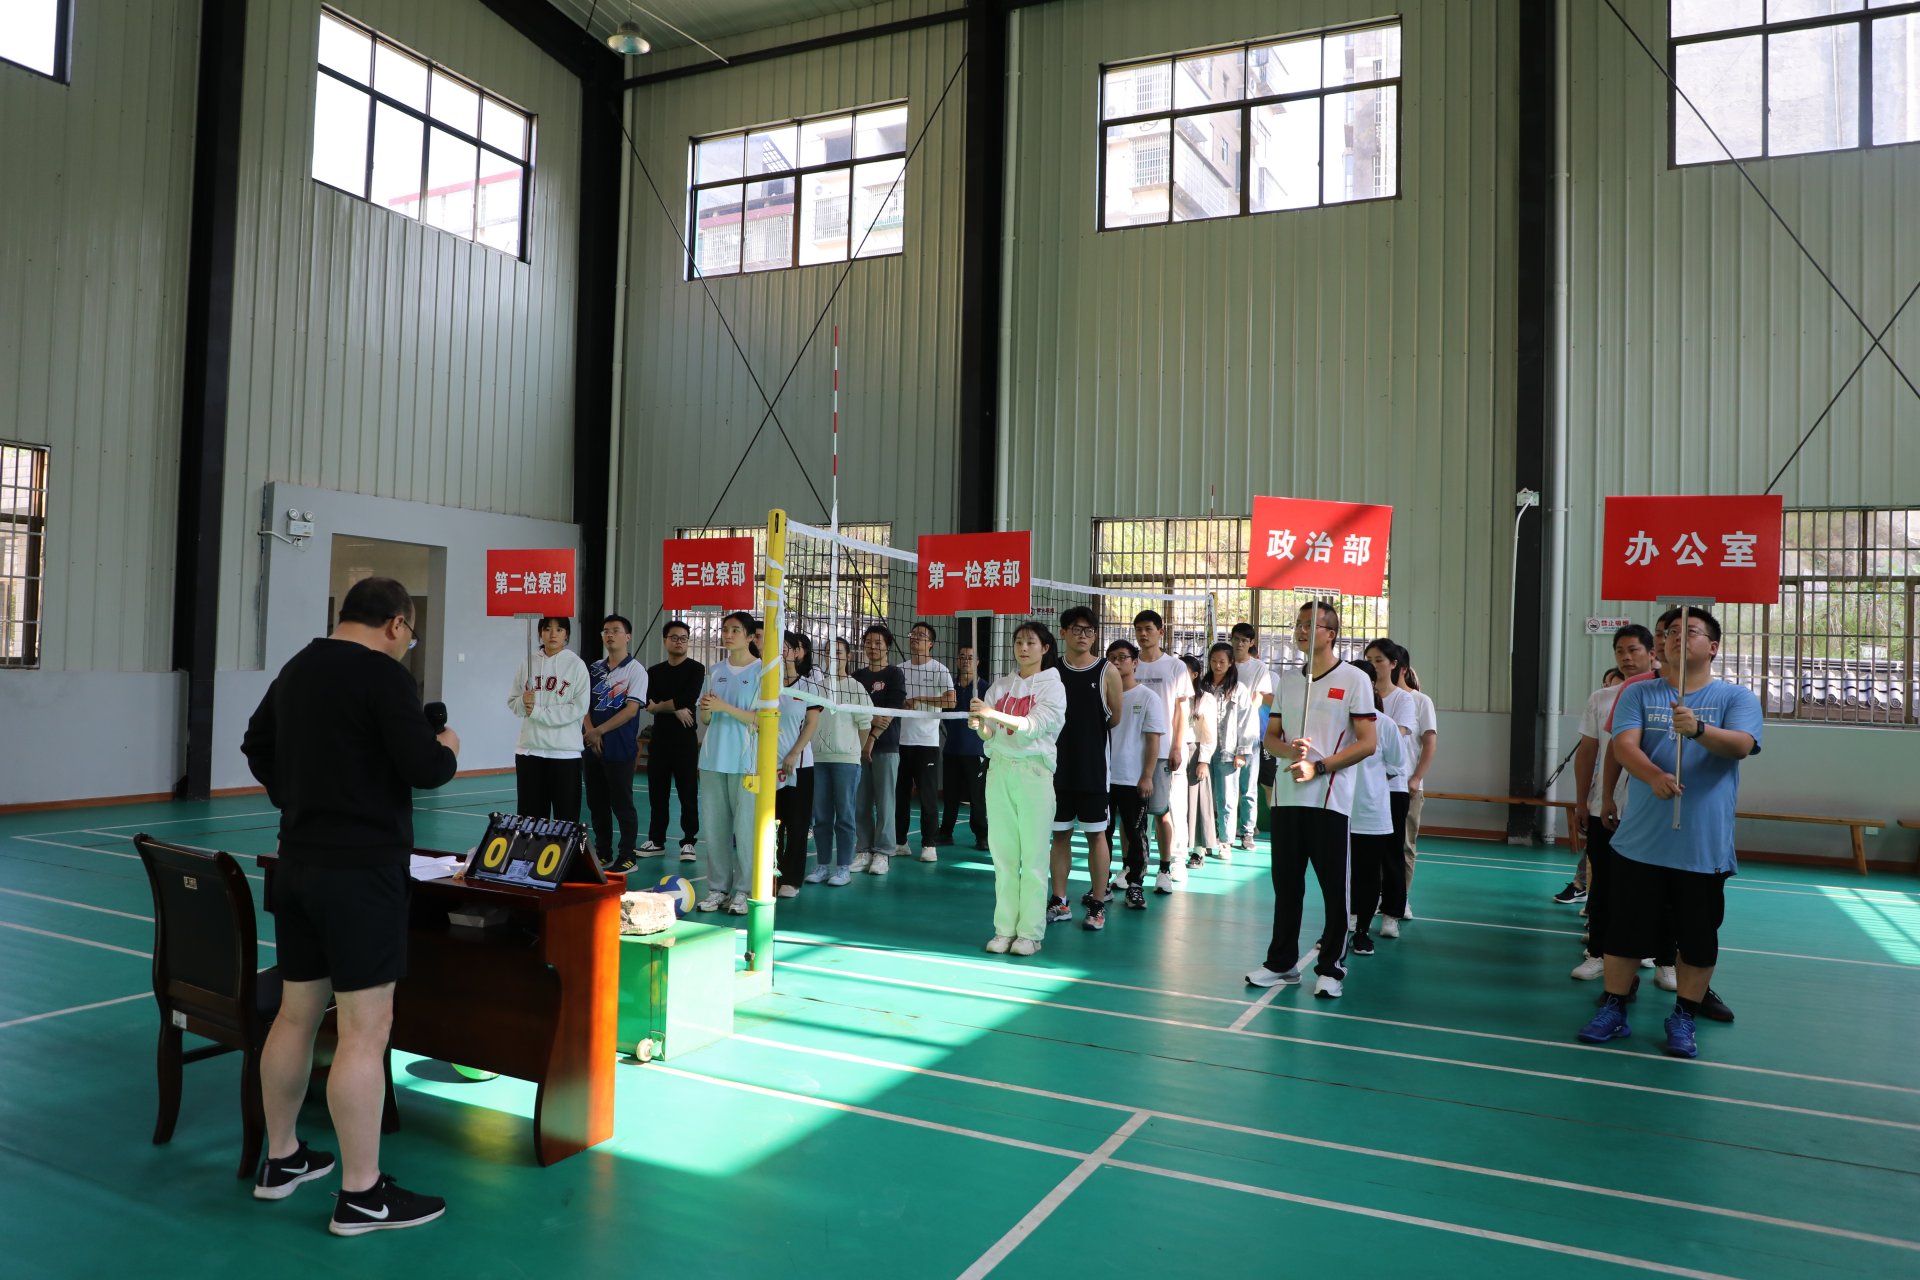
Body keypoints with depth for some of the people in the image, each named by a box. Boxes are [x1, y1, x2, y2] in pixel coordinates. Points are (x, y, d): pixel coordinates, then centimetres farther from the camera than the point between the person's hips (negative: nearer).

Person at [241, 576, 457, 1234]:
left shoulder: (296, 669, 11)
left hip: (296, 864, 9)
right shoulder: (385, 676, -15)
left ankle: (281, 1160, 33)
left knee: (296, 1013, 19)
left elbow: (257, 746, 24)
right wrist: (447, 749, 0)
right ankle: (361, 1194, 4)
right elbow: (424, 769, -21)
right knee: (365, 1030, -3)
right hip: (363, 870, -9)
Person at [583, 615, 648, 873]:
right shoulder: (595, 669, 12)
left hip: (619, 749, -6)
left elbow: (631, 708, -14)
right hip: (591, 748, 6)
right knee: (596, 803, 12)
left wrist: (599, 730, -14)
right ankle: (602, 851, 23)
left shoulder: (635, 670, -6)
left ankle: (628, 856, 7)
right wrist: (590, 732, -8)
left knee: (622, 804, -2)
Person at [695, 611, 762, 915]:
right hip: (713, 759, 5)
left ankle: (743, 891, 4)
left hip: (746, 761, -5)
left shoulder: (763, 671, -2)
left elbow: (762, 719, -9)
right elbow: (704, 718, 16)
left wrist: (725, 707, -17)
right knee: (713, 825, 6)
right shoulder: (715, 670, 14)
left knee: (745, 828, -4)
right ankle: (717, 888, 15)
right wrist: (706, 709, -7)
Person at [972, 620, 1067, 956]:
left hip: (1034, 772, -4)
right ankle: (1004, 929, 12)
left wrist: (993, 713, -25)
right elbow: (990, 734, 10)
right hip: (999, 769, 4)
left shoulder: (1053, 686, 0)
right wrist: (980, 725, -13)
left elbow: (1033, 726, -15)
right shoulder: (1000, 686, 14)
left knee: (1034, 858, -3)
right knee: (1002, 855, 5)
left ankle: (1030, 932, 4)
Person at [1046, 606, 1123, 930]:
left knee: (1096, 833, 2)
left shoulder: (1107, 671, -2)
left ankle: (1097, 904, 11)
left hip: (1093, 766, -2)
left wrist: (1089, 731, 6)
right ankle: (1059, 903, 17)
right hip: (1058, 764, 3)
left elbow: (1116, 718, 4)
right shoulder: (1050, 671, 5)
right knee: (1060, 833, 8)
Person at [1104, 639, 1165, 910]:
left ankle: (1135, 886, 11)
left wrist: (1147, 777, -11)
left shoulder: (1148, 698, -2)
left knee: (1135, 834, 2)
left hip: (1133, 780, -3)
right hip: (1103, 777, 3)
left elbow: (1153, 741, -4)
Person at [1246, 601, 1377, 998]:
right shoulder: (1286, 679, 13)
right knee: (1286, 883, 10)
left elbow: (1366, 743, -7)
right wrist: (1290, 749, -8)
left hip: (1330, 800, -5)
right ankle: (1282, 963, 22)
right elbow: (1271, 735, 15)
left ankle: (1331, 968, 14)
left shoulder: (1354, 679, -3)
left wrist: (1317, 767, -15)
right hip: (1286, 797, 5)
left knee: (1335, 887, 1)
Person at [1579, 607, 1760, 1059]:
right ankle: (1613, 1011, 20)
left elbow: (1742, 744, -15)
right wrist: (1654, 776, -29)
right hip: (1640, 844, 1)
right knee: (1626, 930, 6)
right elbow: (1624, 744, -9)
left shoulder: (1737, 697, 3)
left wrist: (1699, 729, -35)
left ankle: (1683, 1019, 24)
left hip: (1704, 848, -1)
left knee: (1698, 938, 7)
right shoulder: (1638, 694, 6)